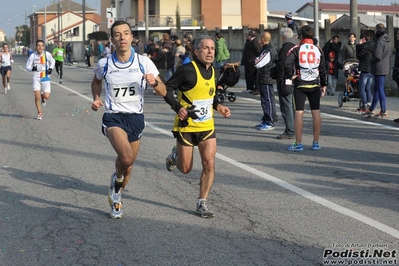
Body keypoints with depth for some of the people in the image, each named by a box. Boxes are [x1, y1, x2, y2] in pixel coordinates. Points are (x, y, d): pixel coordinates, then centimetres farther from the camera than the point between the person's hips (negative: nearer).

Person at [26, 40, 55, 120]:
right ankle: (39, 113, 10)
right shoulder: (33, 56, -8)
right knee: (37, 96, -9)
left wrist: (51, 68, -6)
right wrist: (32, 69, -22)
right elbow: (27, 66, 0)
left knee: (46, 96, -6)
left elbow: (53, 61, 12)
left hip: (45, 78, 0)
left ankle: (43, 97, 35)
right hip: (36, 78, 0)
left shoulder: (47, 54, -7)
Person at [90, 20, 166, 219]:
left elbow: (163, 92, -2)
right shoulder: (104, 64, -3)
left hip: (136, 117, 2)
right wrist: (96, 98, 2)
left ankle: (115, 199, 41)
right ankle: (117, 178, 8)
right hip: (113, 117, -2)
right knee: (127, 158, -28)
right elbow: (96, 81, 21)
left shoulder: (144, 62, -3)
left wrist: (154, 83, -24)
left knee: (128, 165, 13)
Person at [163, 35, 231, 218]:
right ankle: (175, 155, 43)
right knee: (185, 169, 6)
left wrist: (218, 106, 3)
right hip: (186, 126, -5)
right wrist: (178, 107, -24)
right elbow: (167, 89, -12)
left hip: (207, 126, 5)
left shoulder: (214, 72, 5)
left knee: (209, 164, -8)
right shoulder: (187, 70, -16)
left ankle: (202, 203, 6)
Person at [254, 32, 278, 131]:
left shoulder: (268, 51, -19)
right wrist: (258, 60, 0)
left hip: (266, 80, -11)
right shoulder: (265, 49, 15)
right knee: (265, 101, 16)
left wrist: (256, 59, -3)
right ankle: (265, 120, 24)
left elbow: (258, 64, -21)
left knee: (268, 101, -5)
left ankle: (270, 123, -2)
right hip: (263, 79, 11)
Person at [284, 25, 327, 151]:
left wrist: (291, 75, -7)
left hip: (300, 85, -3)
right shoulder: (318, 50, 4)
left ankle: (298, 144, -2)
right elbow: (323, 69, 7)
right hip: (315, 85, 3)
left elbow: (287, 63, -21)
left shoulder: (296, 49, -6)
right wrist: (324, 85, 14)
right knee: (316, 112, 8)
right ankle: (316, 143, 12)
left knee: (299, 113, -2)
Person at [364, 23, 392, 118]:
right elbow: (390, 53, 22)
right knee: (376, 89, 15)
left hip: (379, 69, -10)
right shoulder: (387, 41, 12)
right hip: (385, 68, 10)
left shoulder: (380, 41, -19)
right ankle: (371, 110, 23)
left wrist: (371, 60, -5)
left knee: (380, 89, -4)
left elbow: (377, 56, -23)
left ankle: (384, 112, -2)